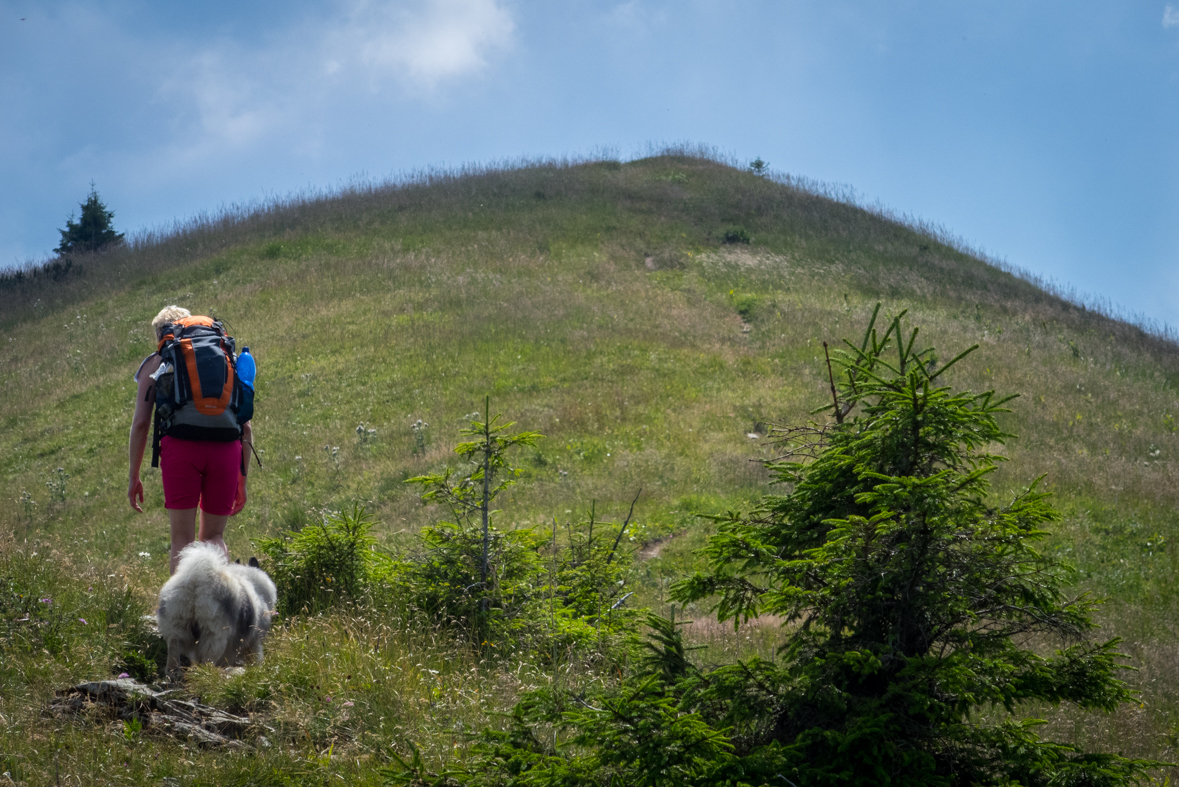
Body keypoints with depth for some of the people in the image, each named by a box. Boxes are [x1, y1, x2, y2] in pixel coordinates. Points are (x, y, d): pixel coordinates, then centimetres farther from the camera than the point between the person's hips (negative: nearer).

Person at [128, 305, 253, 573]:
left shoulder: (155, 363, 18)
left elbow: (140, 423, 9)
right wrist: (242, 480, 25)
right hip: (225, 448, 2)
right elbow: (245, 426, 20)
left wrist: (134, 476, 15)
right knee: (213, 537, 14)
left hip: (180, 446, -2)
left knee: (182, 539, 1)